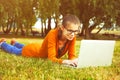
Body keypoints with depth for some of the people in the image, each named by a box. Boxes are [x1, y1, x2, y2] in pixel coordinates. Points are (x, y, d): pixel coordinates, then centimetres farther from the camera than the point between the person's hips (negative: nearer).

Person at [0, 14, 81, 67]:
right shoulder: (53, 34, -45)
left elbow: (72, 55, -27)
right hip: (33, 49, -6)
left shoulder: (72, 37, -30)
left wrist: (74, 60, -50)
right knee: (13, 50, 28)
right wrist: (63, 61, -65)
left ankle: (15, 43, 72)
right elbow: (52, 58, -47)